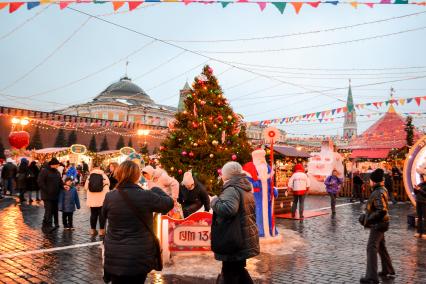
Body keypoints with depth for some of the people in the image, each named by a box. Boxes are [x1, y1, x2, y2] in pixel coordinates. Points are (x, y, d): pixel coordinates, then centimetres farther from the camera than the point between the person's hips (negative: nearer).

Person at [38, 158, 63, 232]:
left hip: (55, 195, 7)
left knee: (54, 211, 12)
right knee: (48, 211, -9)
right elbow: (40, 182, -14)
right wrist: (47, 191, -17)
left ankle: (56, 224, 21)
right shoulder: (44, 171, -9)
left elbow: (60, 182, 21)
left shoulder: (57, 172, 14)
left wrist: (63, 186, 1)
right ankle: (47, 226, -5)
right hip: (47, 196, -7)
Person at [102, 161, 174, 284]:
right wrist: (156, 189, 16)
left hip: (114, 257, 2)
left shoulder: (110, 196, -8)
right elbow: (169, 203, 1)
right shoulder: (147, 196, -15)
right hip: (140, 257, -1)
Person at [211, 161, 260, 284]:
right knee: (238, 269, 22)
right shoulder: (247, 190, 12)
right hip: (245, 239, 9)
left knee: (229, 274, 2)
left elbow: (228, 209, -36)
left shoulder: (232, 190, -18)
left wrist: (215, 200, -19)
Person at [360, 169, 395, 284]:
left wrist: (368, 219, -20)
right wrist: (367, 216, 12)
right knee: (381, 247, 22)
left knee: (371, 248, -7)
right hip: (380, 223, 10)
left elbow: (382, 211, -29)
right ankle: (388, 271, 36)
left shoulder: (378, 193, -23)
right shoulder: (382, 190, 8)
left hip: (377, 224, -10)